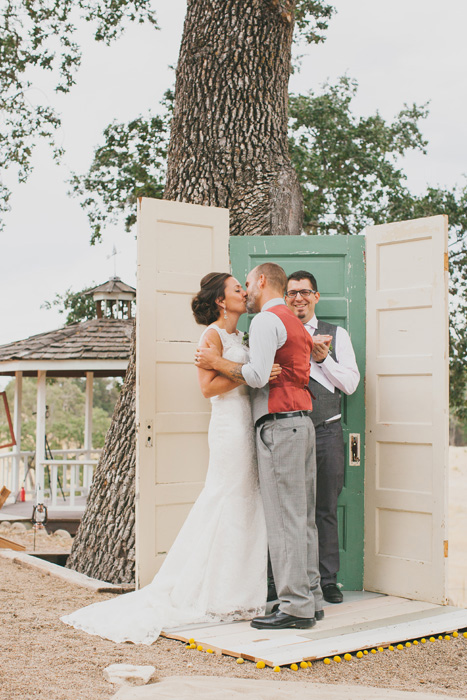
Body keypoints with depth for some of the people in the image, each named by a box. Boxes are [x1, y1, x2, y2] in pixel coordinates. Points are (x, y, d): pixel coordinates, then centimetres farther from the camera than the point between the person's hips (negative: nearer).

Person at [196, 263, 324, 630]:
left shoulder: (267, 320, -7)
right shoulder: (296, 324, 23)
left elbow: (258, 375, -17)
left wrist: (217, 361, -5)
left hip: (279, 425, -10)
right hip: (302, 422, 10)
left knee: (284, 519, -8)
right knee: (303, 517, 10)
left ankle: (295, 607, -6)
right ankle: (311, 597, 14)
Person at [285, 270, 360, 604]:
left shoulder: (337, 334, 11)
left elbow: (351, 384, 4)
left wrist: (323, 358, -7)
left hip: (326, 430, 1)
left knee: (326, 508, 5)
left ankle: (328, 579, 15)